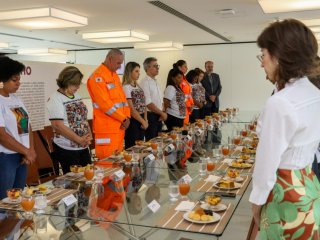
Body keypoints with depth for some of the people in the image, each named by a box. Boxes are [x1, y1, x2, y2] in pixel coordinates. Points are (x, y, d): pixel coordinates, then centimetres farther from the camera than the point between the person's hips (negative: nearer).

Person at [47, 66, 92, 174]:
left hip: (84, 147, 7)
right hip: (67, 150, -7)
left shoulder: (77, 96, 10)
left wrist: (89, 136, -2)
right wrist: (79, 140, -18)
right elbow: (58, 125, -20)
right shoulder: (55, 99, -13)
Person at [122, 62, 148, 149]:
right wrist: (143, 121, -10)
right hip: (133, 121, -8)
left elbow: (143, 105, 12)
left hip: (141, 121, 8)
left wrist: (145, 120, 0)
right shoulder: (126, 87, -12)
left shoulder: (138, 86, 12)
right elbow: (131, 109, -15)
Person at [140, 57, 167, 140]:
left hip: (159, 117, 8)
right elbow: (148, 103, -17)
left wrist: (162, 113, 2)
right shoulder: (145, 82, -11)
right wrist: (162, 113, -11)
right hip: (150, 116, -8)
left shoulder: (156, 82, 15)